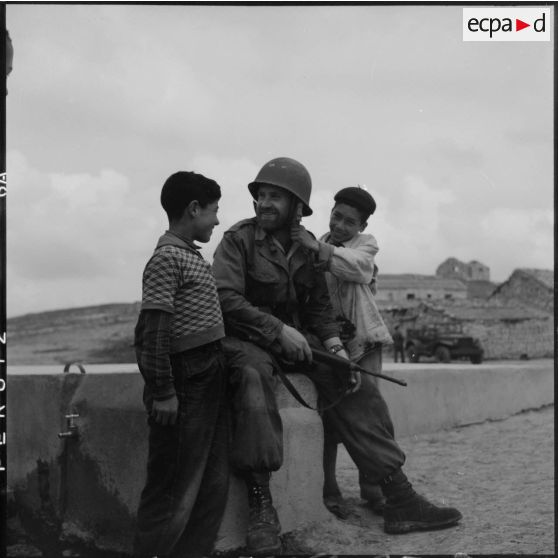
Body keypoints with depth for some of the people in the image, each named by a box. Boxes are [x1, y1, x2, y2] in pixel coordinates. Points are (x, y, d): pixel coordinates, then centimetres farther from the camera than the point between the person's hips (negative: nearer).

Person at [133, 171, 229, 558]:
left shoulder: (194, 257, 14)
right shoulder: (167, 258, -13)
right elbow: (154, 329, -19)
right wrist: (163, 392, -20)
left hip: (212, 378, 9)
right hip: (185, 384, -9)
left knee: (214, 484, 15)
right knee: (176, 489, -2)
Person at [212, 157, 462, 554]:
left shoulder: (307, 249, 11)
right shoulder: (239, 239, -6)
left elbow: (320, 308, 13)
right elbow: (226, 298, -16)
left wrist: (335, 347, -6)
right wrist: (278, 330, -24)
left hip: (296, 340, 6)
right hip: (246, 340, -5)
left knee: (354, 388, -11)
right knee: (253, 375, -39)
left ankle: (399, 499, -7)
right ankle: (261, 506, -37)